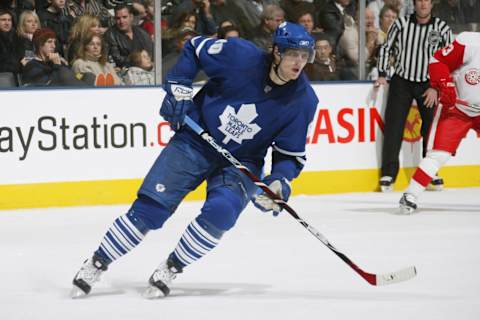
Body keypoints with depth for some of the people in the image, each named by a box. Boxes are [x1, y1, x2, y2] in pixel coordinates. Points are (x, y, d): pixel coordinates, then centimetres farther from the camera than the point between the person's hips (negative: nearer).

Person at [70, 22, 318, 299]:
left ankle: (170, 270, -5)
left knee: (220, 213, -27)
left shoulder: (304, 101, -14)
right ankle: (96, 265, 8)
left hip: (241, 163, 1)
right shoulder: (241, 55, -19)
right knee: (151, 207, -8)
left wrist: (280, 182, -21)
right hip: (196, 141, -1)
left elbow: (292, 155, -3)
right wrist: (178, 88, -9)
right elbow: (195, 48, 0)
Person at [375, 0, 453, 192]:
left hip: (429, 85, 0)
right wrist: (382, 75, -1)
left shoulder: (442, 29, -5)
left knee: (432, 127, 0)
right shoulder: (401, 24, -3)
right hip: (402, 81, 0)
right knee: (393, 125, -7)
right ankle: (388, 173, -4)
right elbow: (386, 48, 7)